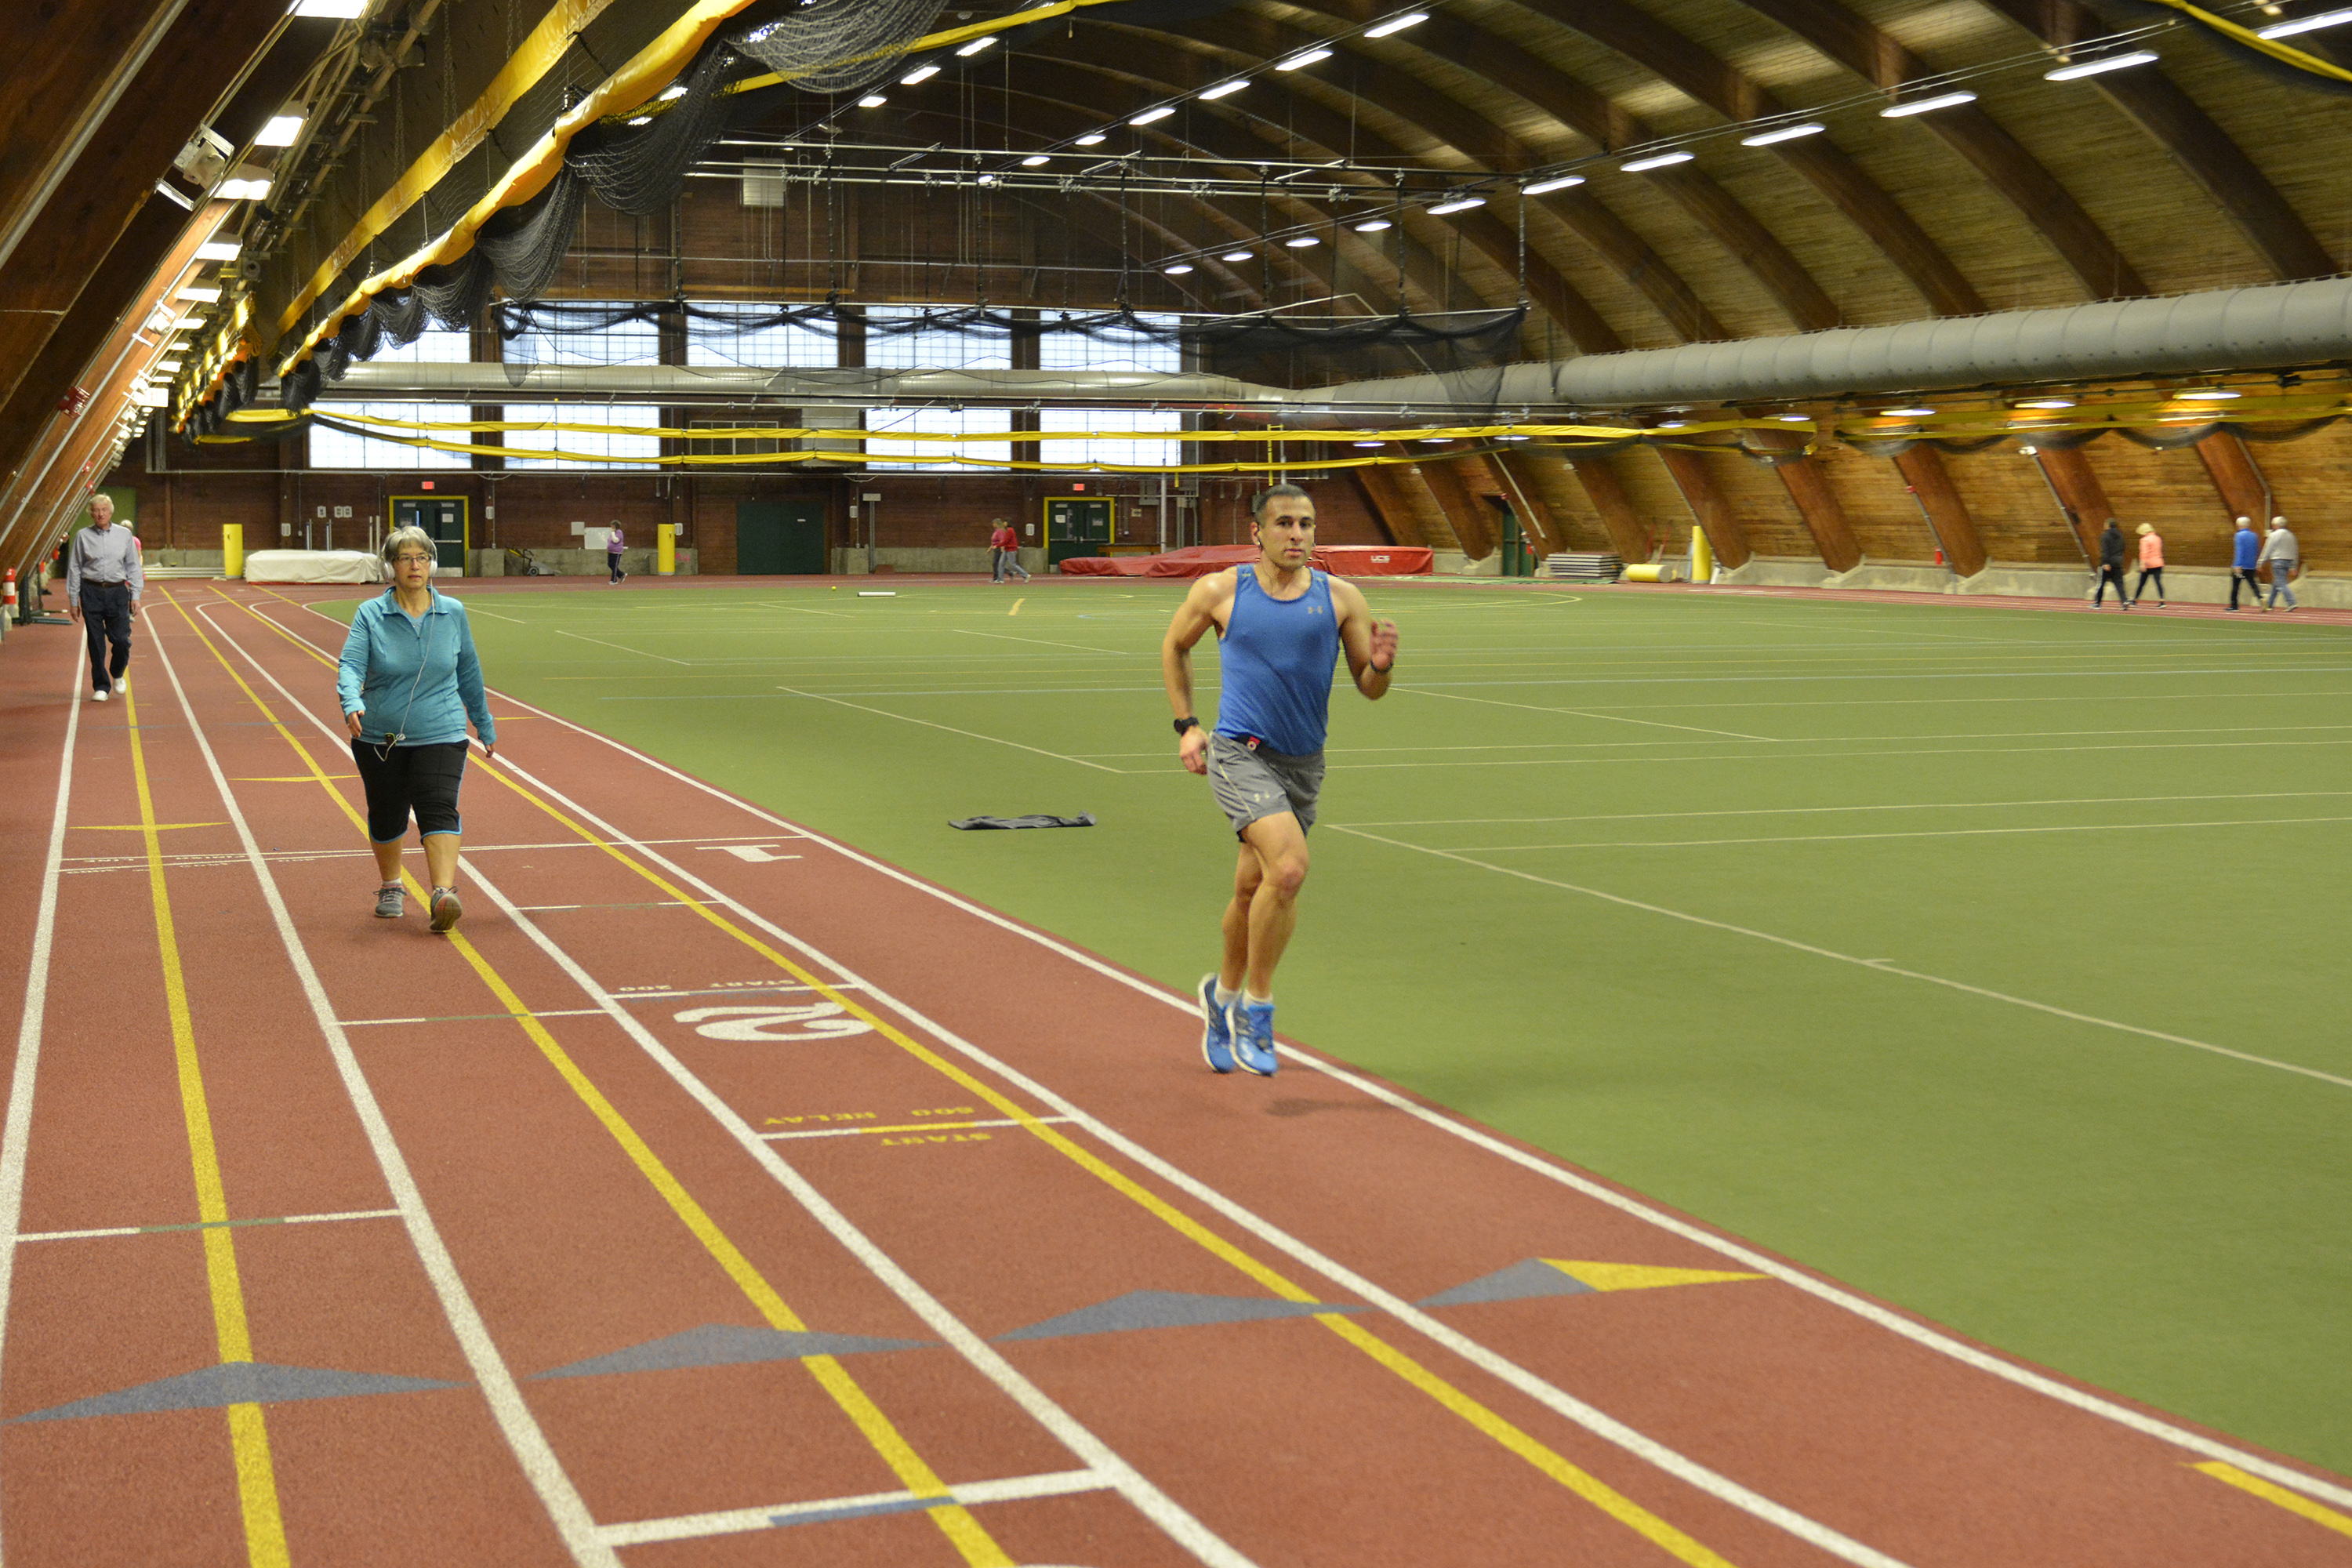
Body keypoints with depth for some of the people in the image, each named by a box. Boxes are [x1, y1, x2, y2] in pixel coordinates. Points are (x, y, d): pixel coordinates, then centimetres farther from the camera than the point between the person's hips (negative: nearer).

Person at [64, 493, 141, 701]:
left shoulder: (125, 535, 6)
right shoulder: (83, 537, 4)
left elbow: (133, 567, 9)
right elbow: (74, 569, 6)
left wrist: (135, 596, 3)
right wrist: (73, 600, 3)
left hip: (117, 592, 0)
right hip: (91, 593, 0)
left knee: (122, 640, -5)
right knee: (96, 642, 0)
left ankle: (118, 675, 23)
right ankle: (101, 687, 9)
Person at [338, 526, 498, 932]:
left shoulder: (453, 613, 5)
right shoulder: (370, 615, -1)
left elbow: (469, 674, 16)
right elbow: (351, 665, -13)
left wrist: (485, 727, 22)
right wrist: (352, 703, -34)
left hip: (441, 735, 0)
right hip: (379, 738, 1)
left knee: (439, 809, -18)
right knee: (386, 818, 12)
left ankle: (443, 893, -31)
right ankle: (390, 887, 36)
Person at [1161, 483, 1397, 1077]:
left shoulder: (1341, 598, 1)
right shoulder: (1220, 592, -3)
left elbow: (1370, 689, 5)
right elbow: (1174, 647, 15)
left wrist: (1381, 663, -18)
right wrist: (1186, 725, 8)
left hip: (1303, 762, 4)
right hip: (1240, 754, -4)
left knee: (1253, 887, 15)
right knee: (1288, 868, -24)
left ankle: (1224, 993, 42)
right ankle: (1255, 1009, -8)